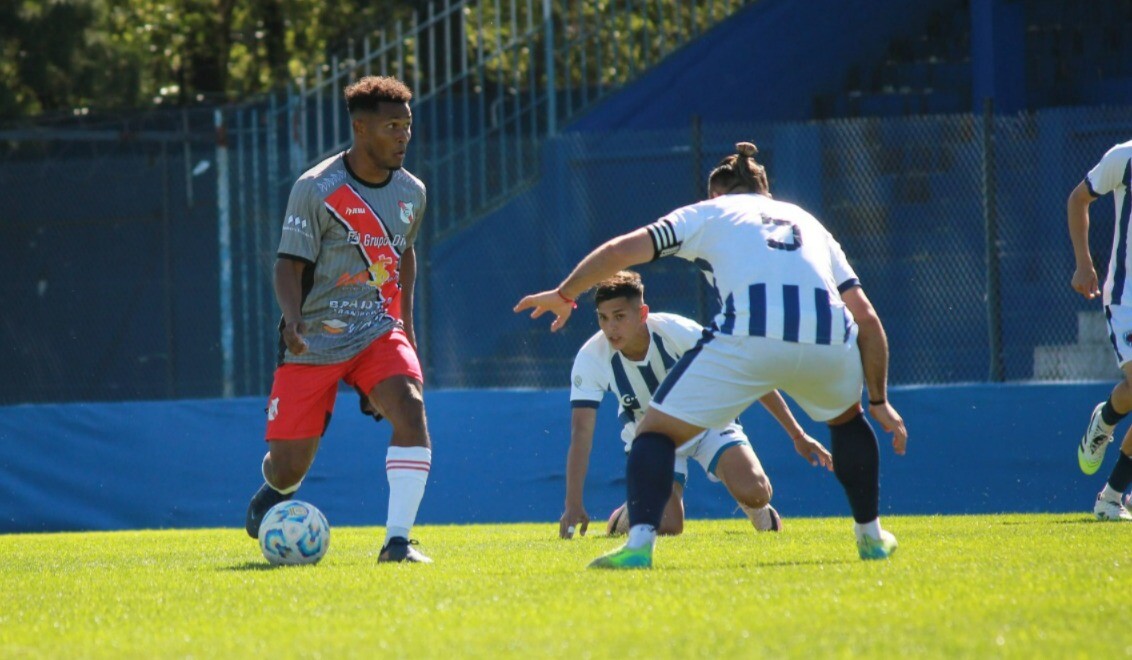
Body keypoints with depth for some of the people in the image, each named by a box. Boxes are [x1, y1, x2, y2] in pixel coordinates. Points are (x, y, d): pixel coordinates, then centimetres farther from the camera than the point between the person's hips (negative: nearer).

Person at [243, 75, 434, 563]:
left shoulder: (411, 193, 5)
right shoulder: (316, 189, -12)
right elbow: (289, 265, -12)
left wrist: (405, 325, 20)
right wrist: (293, 320, -30)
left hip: (378, 334, 3)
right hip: (315, 340, -3)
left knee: (410, 407, -27)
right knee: (288, 467, -1)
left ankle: (397, 541, -25)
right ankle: (276, 489, 40)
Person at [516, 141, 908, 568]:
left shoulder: (710, 212, 26)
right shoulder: (807, 222, 34)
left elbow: (621, 251, 15)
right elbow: (866, 317, 26)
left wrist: (564, 295, 29)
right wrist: (879, 400, 31)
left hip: (748, 337, -3)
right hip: (829, 340, 4)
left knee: (657, 431, 8)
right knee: (847, 418, 37)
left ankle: (639, 544, -12)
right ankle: (870, 535, 35)